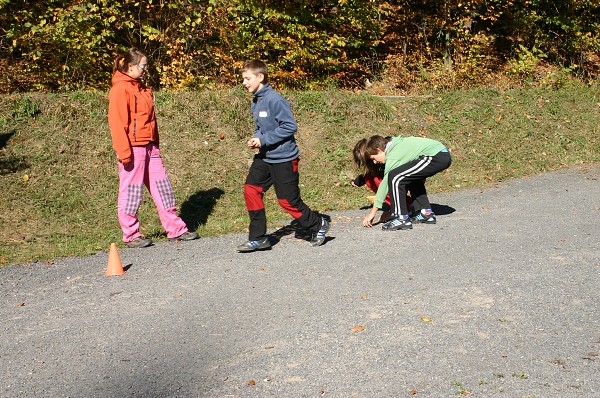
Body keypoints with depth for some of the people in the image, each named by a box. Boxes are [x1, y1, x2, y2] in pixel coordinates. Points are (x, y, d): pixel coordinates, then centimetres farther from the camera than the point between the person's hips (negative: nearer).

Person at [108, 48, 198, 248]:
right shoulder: (120, 89, -11)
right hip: (133, 148, -9)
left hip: (149, 146, 9)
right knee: (131, 190, 0)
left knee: (162, 186, 10)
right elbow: (117, 122, -17)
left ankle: (175, 229, 16)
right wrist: (124, 151, -21)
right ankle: (131, 235, 11)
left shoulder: (141, 87, 17)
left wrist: (155, 143, 20)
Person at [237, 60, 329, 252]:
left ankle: (318, 225, 23)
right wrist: (255, 139, -2)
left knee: (288, 200, -1)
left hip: (283, 158, -8)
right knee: (251, 189, -3)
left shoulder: (274, 99, -19)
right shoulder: (255, 103, 8)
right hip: (264, 157, 8)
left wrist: (263, 140, -21)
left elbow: (290, 126, -22)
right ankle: (258, 238, 5)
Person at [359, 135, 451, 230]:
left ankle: (402, 219, -9)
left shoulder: (392, 157, -7)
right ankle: (426, 213, 25)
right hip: (445, 155, 11)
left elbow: (385, 184, -5)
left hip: (436, 157, -11)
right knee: (412, 177, 31)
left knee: (394, 177, -13)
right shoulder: (396, 144, 20)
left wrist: (373, 212, -1)